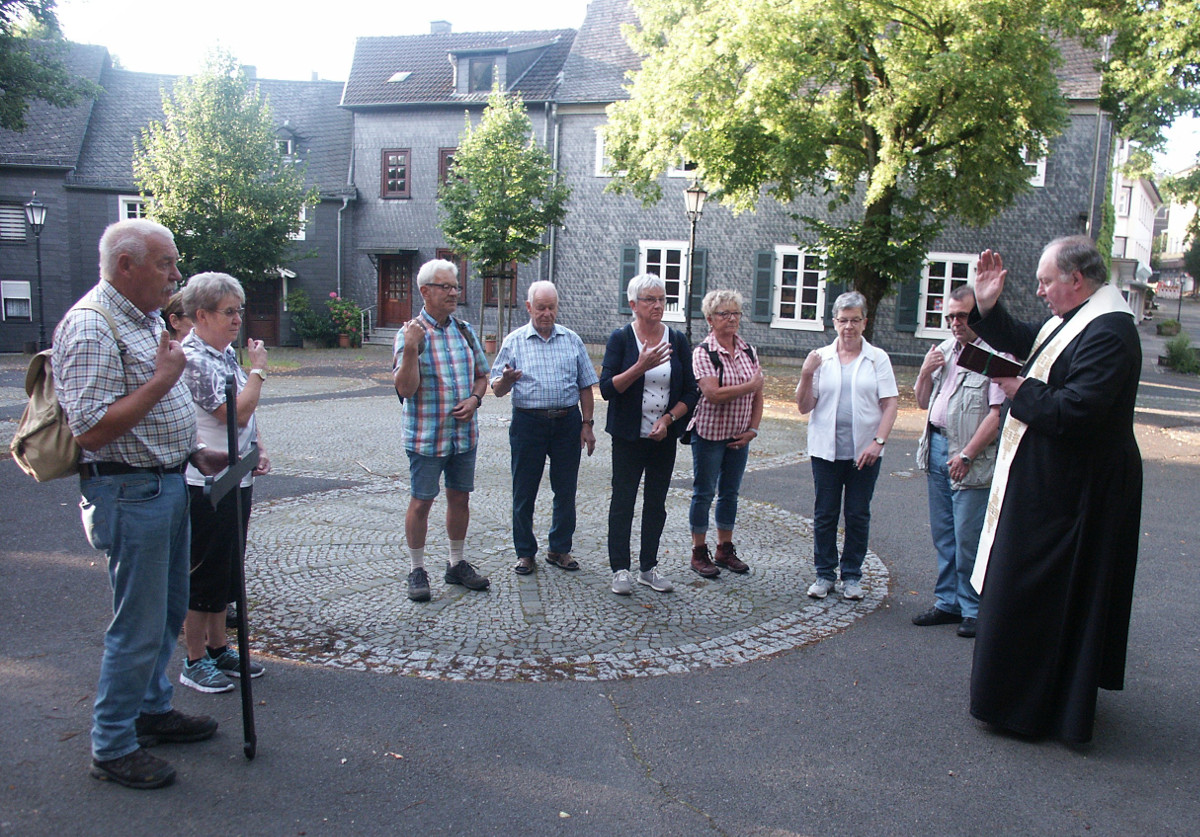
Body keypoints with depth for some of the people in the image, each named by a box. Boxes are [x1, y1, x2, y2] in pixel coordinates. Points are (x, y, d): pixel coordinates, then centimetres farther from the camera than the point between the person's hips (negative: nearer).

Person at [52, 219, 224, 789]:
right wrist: (163, 378, -22)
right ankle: (112, 747, 16)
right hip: (129, 493, -10)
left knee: (167, 611, 20)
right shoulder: (90, 328, -19)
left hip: (166, 485, 10)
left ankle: (152, 709, 37)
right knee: (138, 626, 0)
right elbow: (92, 430, -26)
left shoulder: (144, 319, 13)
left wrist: (194, 452, 14)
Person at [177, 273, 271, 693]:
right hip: (206, 483, -9)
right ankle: (195, 662, 17)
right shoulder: (192, 359, -19)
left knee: (228, 570, 17)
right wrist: (258, 369, -14)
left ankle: (219, 648, 31)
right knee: (205, 574, 2)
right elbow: (236, 413, -26)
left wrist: (258, 450, 8)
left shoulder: (228, 352, 10)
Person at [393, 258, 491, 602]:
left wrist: (474, 399, -4)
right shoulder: (410, 334, -8)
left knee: (460, 497, 13)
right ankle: (417, 571, 16)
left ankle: (456, 564, 27)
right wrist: (411, 349, -28)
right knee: (421, 502, 3)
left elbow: (481, 375, 15)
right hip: (426, 436, -5)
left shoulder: (465, 330, 8)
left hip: (465, 433, 5)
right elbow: (405, 388, -16)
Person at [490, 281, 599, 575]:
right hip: (528, 422, -1)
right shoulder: (514, 341, 3)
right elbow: (497, 390, 0)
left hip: (568, 421, 2)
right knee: (524, 492, 4)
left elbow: (585, 386, 11)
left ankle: (560, 549, 22)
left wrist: (587, 424, 4)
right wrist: (506, 380, -22)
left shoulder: (572, 340, 8)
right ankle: (525, 552, 18)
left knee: (566, 490, 7)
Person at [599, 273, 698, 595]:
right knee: (623, 501, 1)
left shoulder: (678, 341, 4)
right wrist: (641, 366, -24)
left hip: (665, 436, 3)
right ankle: (620, 569, 11)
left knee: (656, 503, 9)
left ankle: (648, 568, 20)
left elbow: (690, 392, 5)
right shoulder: (621, 338, -4)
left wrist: (668, 418, -10)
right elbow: (607, 388, -13)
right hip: (629, 436, -3)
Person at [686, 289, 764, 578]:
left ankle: (725, 549, 25)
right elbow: (713, 394, -23)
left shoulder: (748, 351, 6)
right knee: (704, 493, 4)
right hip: (709, 433, -6)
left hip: (739, 437, 6)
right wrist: (751, 385, -16)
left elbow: (757, 395, 8)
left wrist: (753, 429, -2)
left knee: (730, 493, 13)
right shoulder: (703, 352, -12)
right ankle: (699, 553, 15)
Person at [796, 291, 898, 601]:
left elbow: (890, 403, -2)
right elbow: (804, 407, 2)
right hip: (826, 450, 1)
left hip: (864, 452, -1)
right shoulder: (820, 358, 4)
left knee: (858, 515, 8)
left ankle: (852, 576, 20)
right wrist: (806, 375, -13)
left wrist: (878, 441, -12)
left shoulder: (877, 358, 2)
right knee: (825, 514, 7)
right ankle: (825, 574, 19)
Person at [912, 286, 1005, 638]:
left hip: (971, 460, -7)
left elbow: (998, 413, -17)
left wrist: (967, 455, -18)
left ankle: (974, 610, 11)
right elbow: (923, 402, 20)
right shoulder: (944, 349, 15)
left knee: (968, 539, -3)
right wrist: (925, 373, 1)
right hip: (936, 448, 8)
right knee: (943, 536, 14)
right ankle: (948, 603, 25)